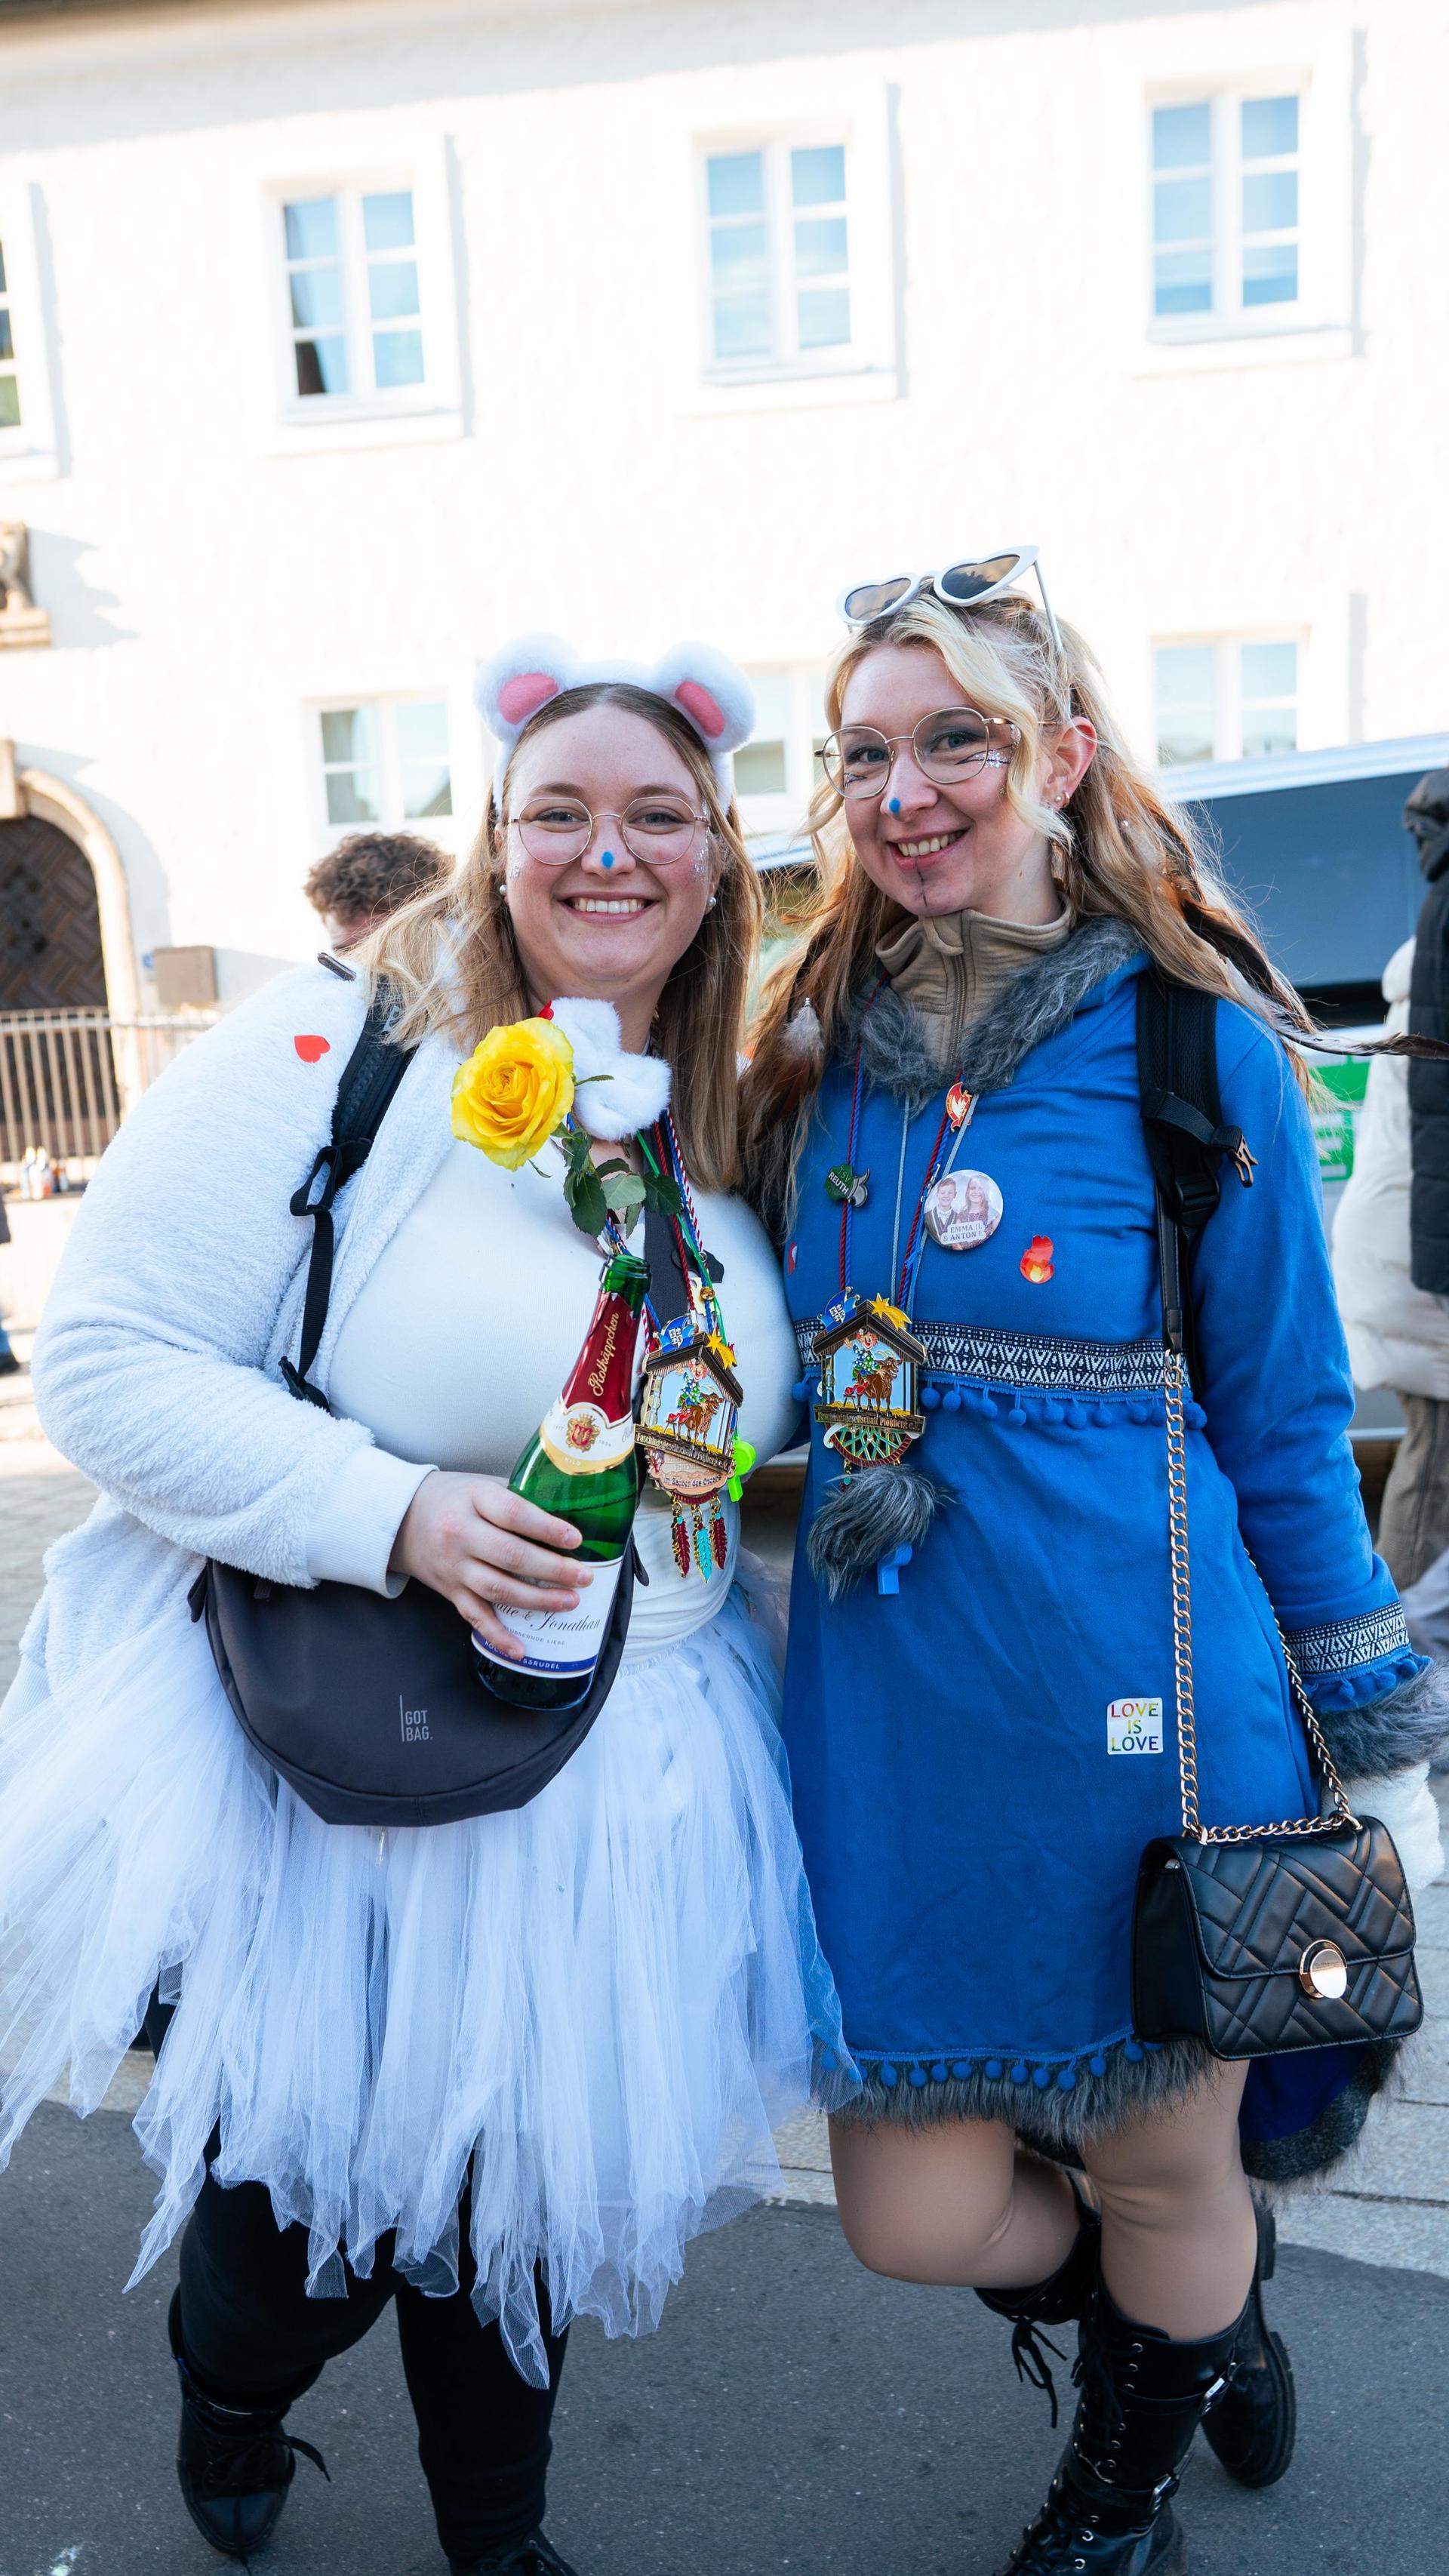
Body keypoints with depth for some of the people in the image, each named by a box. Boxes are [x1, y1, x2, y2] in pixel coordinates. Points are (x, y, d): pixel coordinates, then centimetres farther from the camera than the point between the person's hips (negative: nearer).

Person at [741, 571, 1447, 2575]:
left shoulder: (1196, 1044, -7)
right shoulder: (818, 1050, 4)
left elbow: (1285, 1423, -2)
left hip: (1145, 1705, -3)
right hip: (889, 1710, 4)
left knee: (1163, 2176, 17)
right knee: (913, 2213, 10)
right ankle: (1197, 2311, 46)